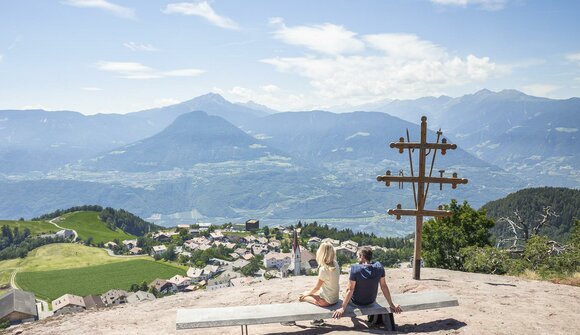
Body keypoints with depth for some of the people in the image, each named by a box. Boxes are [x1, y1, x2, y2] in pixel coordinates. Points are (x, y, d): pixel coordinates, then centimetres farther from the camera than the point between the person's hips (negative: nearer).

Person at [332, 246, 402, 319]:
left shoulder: (355, 268, -28)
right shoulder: (379, 267, -16)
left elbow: (350, 290, -25)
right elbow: (384, 286, -11)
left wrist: (343, 308, -17)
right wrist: (391, 305, -2)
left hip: (356, 302, -4)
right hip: (371, 301, 4)